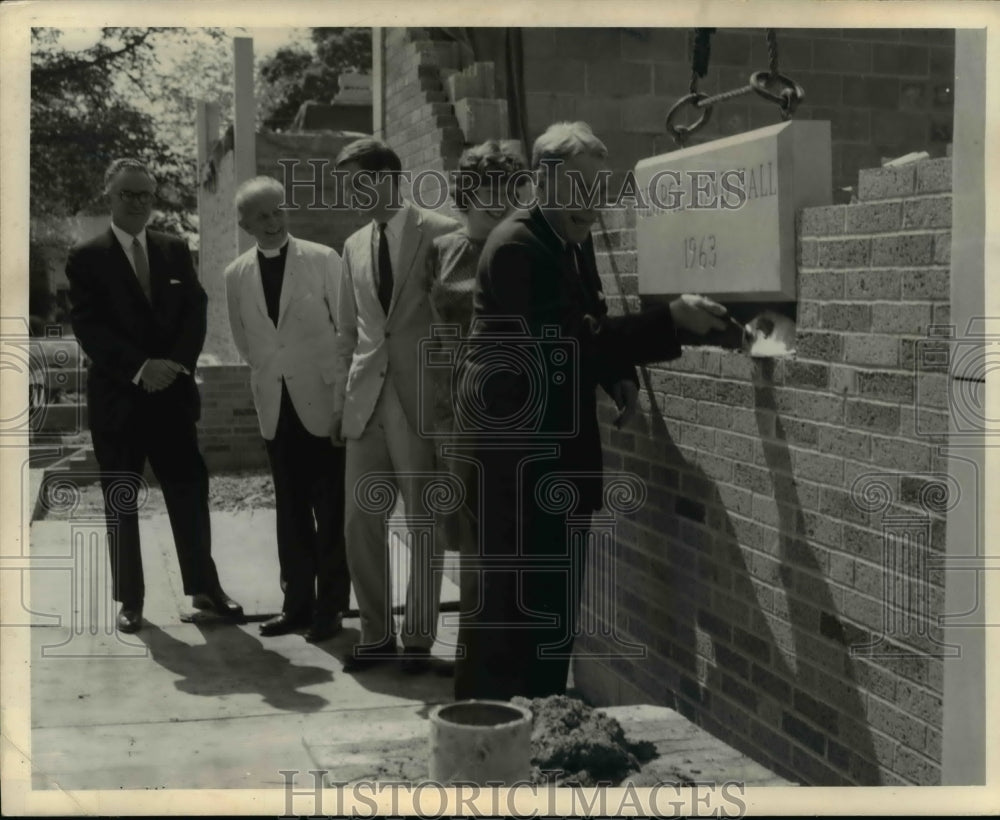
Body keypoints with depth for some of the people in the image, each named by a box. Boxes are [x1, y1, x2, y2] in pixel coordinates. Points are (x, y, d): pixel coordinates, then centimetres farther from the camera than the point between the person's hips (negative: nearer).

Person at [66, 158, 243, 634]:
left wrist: (175, 364, -11)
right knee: (121, 502, 4)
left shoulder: (175, 251, 11)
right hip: (117, 397, -3)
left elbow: (196, 313, 5)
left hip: (172, 392, 3)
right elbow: (88, 327, -9)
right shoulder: (87, 259, -1)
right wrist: (139, 368, -19)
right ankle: (130, 600, 12)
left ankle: (205, 587, 16)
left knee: (190, 492, 5)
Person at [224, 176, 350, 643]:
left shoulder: (322, 259, -5)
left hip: (323, 400, -3)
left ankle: (330, 606, 9)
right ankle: (297, 602, 18)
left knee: (331, 511, 2)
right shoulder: (237, 275, 6)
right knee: (291, 511, 9)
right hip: (275, 406, 4)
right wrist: (267, 371, 11)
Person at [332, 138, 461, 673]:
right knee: (359, 522, 6)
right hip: (368, 402, 5)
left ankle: (419, 638, 14)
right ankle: (376, 633, 19)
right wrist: (342, 399, 12)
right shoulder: (354, 246, 14)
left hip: (421, 400, -5)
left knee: (424, 524, 3)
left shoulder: (440, 235, -4)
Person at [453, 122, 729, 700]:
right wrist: (673, 319, -27)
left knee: (553, 597, 14)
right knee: (508, 595, -5)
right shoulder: (517, 247, -18)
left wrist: (620, 379, 2)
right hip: (515, 449, -9)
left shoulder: (575, 241, 11)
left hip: (556, 449, 9)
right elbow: (571, 340, -25)